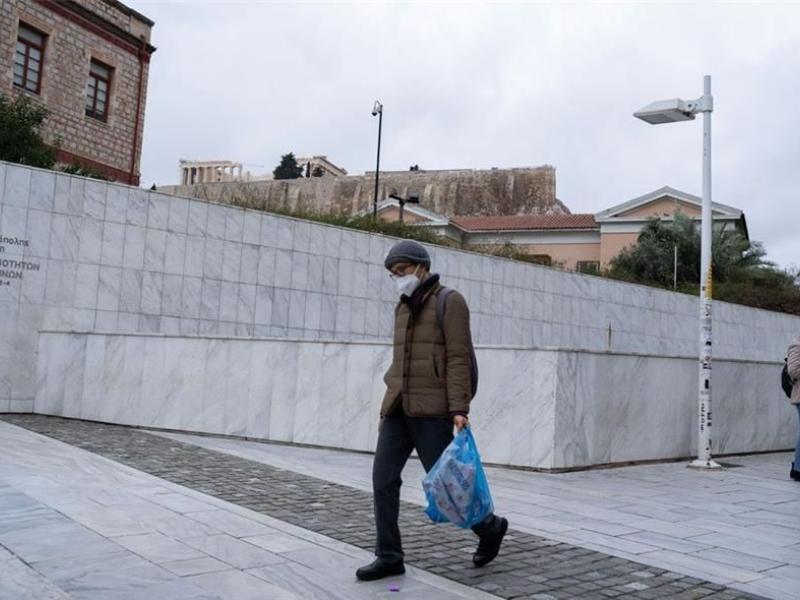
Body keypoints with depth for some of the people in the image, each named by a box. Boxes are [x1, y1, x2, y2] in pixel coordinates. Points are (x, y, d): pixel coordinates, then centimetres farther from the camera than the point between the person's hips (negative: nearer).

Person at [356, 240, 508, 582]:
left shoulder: (450, 302, -5)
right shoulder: (404, 307, 17)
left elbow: (459, 359, -12)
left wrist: (459, 409, -20)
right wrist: (388, 406, 18)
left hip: (431, 410, -7)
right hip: (398, 408, 7)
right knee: (383, 478, -2)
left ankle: (489, 527, 24)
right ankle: (389, 557, 6)